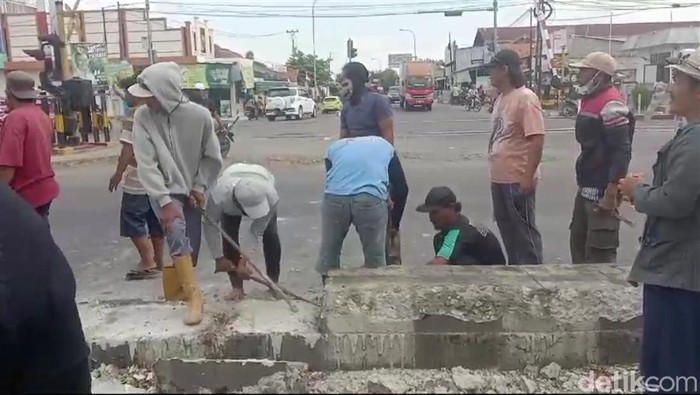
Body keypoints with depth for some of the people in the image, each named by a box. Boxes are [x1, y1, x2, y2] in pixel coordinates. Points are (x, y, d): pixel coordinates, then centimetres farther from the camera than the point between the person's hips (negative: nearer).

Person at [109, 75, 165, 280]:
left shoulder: (132, 115, -13)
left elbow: (128, 149, -18)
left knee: (133, 221, 2)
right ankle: (158, 262, 20)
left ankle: (148, 263, 0)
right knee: (155, 221, 13)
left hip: (138, 180, -8)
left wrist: (118, 173, -9)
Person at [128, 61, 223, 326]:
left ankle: (185, 285, 30)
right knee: (176, 232, -23)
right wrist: (165, 201, -23)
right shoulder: (142, 117, -16)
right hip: (163, 190, -1)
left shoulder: (199, 115, -17)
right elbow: (146, 163, -18)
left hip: (191, 189, 1)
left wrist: (199, 187, -6)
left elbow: (212, 157, -4)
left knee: (191, 244, 4)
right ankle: (194, 296, -17)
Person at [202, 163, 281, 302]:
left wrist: (244, 261, -34)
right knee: (229, 237, -16)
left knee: (271, 235, -15)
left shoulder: (271, 196, -45)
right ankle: (237, 287, -4)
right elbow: (210, 225, -28)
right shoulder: (219, 194, -46)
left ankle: (274, 283, 1)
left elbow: (256, 232, -33)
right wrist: (219, 258, -23)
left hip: (261, 193, 0)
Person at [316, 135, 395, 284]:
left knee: (329, 251, 22)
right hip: (371, 199, -1)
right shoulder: (385, 146, 31)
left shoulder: (335, 146, 33)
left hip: (335, 198, 1)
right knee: (375, 256, 18)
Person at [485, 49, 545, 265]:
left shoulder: (525, 98, -16)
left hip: (518, 180, -9)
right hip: (499, 178, 9)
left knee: (524, 231, 1)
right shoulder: (501, 98, 12)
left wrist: (529, 177, -22)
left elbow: (537, 139, -20)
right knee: (507, 229, 18)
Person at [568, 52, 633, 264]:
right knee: (578, 243, 19)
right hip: (586, 188, 10)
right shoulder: (590, 100, 13)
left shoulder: (610, 105, -18)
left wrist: (611, 194, -24)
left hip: (602, 192, -10)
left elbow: (622, 152, -22)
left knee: (600, 254, -2)